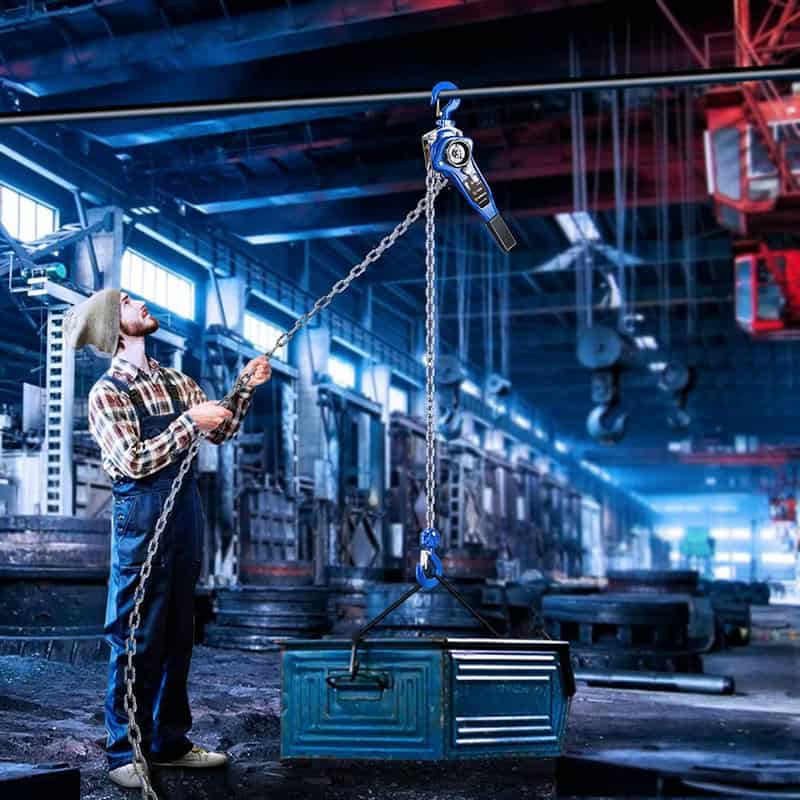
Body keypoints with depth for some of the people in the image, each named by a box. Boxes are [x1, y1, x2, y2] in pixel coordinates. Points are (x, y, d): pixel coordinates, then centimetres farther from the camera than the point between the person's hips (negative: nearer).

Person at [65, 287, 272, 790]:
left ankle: (169, 742, 23)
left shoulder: (176, 382, 12)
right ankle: (125, 752, 10)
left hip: (186, 507, 7)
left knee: (178, 633, 12)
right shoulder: (107, 393, -7)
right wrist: (190, 422, -20)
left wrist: (246, 388, 2)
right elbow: (135, 461, -16)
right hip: (142, 512, -6)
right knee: (138, 637, -1)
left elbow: (221, 432, 14)